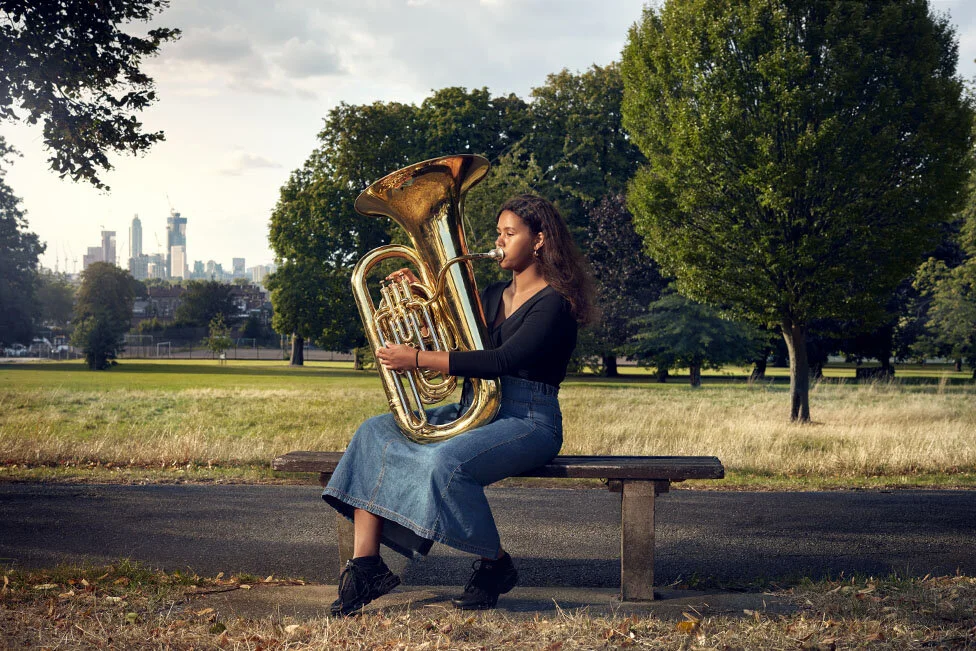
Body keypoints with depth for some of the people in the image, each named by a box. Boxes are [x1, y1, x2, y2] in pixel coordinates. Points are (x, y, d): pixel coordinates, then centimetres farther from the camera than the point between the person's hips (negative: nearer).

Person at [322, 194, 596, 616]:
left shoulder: (553, 303, -10)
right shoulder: (493, 296, 17)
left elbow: (502, 360, -23)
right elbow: (452, 339, 23)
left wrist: (417, 359, -26)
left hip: (527, 421, -8)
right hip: (474, 414, 9)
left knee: (445, 462, -35)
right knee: (375, 433, -10)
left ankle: (495, 565, -10)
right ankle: (365, 565, -19)